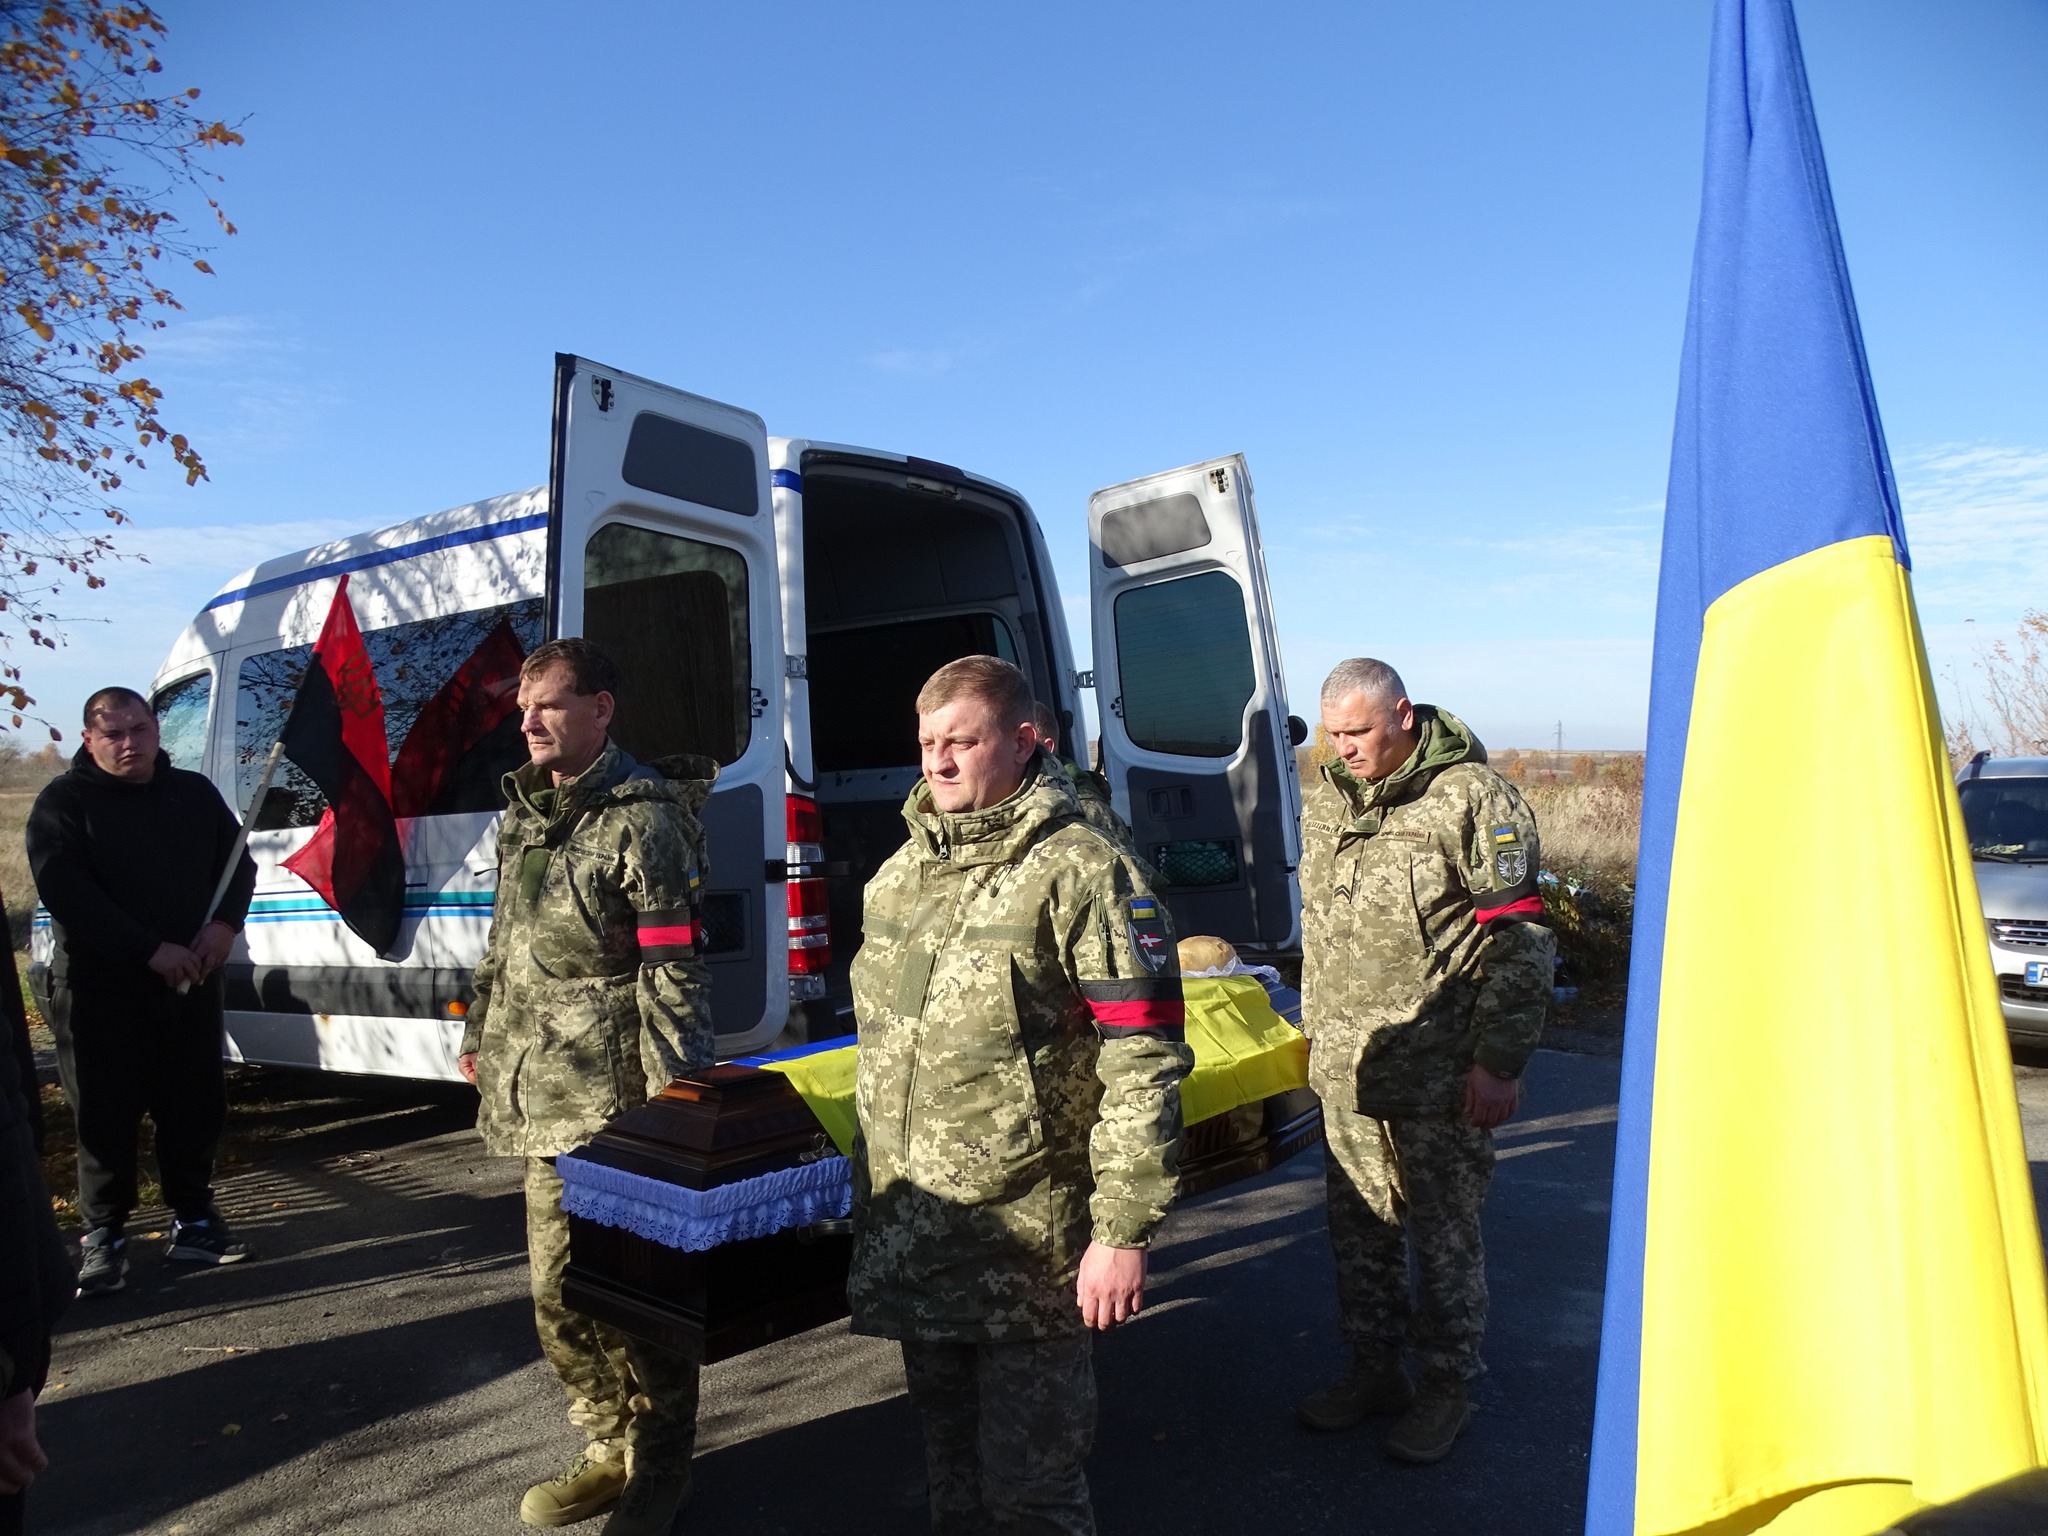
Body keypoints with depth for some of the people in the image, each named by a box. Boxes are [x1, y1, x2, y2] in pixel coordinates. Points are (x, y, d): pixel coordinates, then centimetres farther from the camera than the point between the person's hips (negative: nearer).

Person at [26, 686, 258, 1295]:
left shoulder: (195, 793, 10)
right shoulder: (63, 802, -3)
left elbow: (238, 861, 12)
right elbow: (65, 892, -13)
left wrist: (225, 924, -9)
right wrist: (151, 950, -20)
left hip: (190, 982, 4)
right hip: (99, 989, -3)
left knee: (196, 1108, 8)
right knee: (106, 1118, 2)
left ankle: (193, 1222, 21)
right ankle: (104, 1238, 14)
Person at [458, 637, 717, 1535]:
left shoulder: (641, 820, -12)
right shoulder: (525, 813, 13)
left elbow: (673, 972, -16)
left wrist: (673, 1093, -19)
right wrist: (481, 1035, 26)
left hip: (616, 1100, -8)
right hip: (542, 1099, 8)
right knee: (557, 1290, 15)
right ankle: (609, 1447, 34)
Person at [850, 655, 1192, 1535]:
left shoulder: (1080, 874, -13)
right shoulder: (900, 874, 9)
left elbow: (1145, 1066, -16)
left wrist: (1124, 1232, -18)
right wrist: (870, 1189, 19)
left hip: (1029, 1250, -6)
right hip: (910, 1244, 7)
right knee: (950, 1465, 23)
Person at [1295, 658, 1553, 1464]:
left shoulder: (1472, 799, -11)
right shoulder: (1325, 801, 9)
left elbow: (1517, 942, -11)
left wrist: (1499, 1059, -12)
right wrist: (1316, 1033, 21)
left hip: (1442, 1078, -6)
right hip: (1346, 1071, 6)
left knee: (1444, 1234, 7)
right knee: (1358, 1229, 16)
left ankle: (1446, 1388, 26)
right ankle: (1375, 1369, 34)